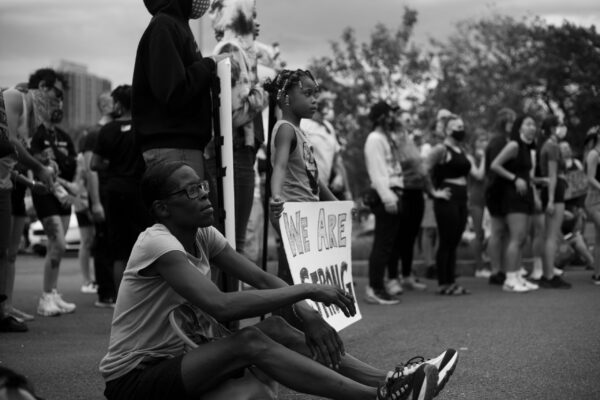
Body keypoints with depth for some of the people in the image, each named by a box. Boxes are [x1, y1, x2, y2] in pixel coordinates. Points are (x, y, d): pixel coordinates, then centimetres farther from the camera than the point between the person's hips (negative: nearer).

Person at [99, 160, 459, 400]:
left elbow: (262, 278, 2)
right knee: (250, 342, -27)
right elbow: (221, 307, -34)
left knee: (275, 328, -9)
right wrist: (308, 291, -29)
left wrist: (308, 315, -17)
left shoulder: (203, 235, 5)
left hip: (180, 359, 8)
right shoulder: (158, 243, -22)